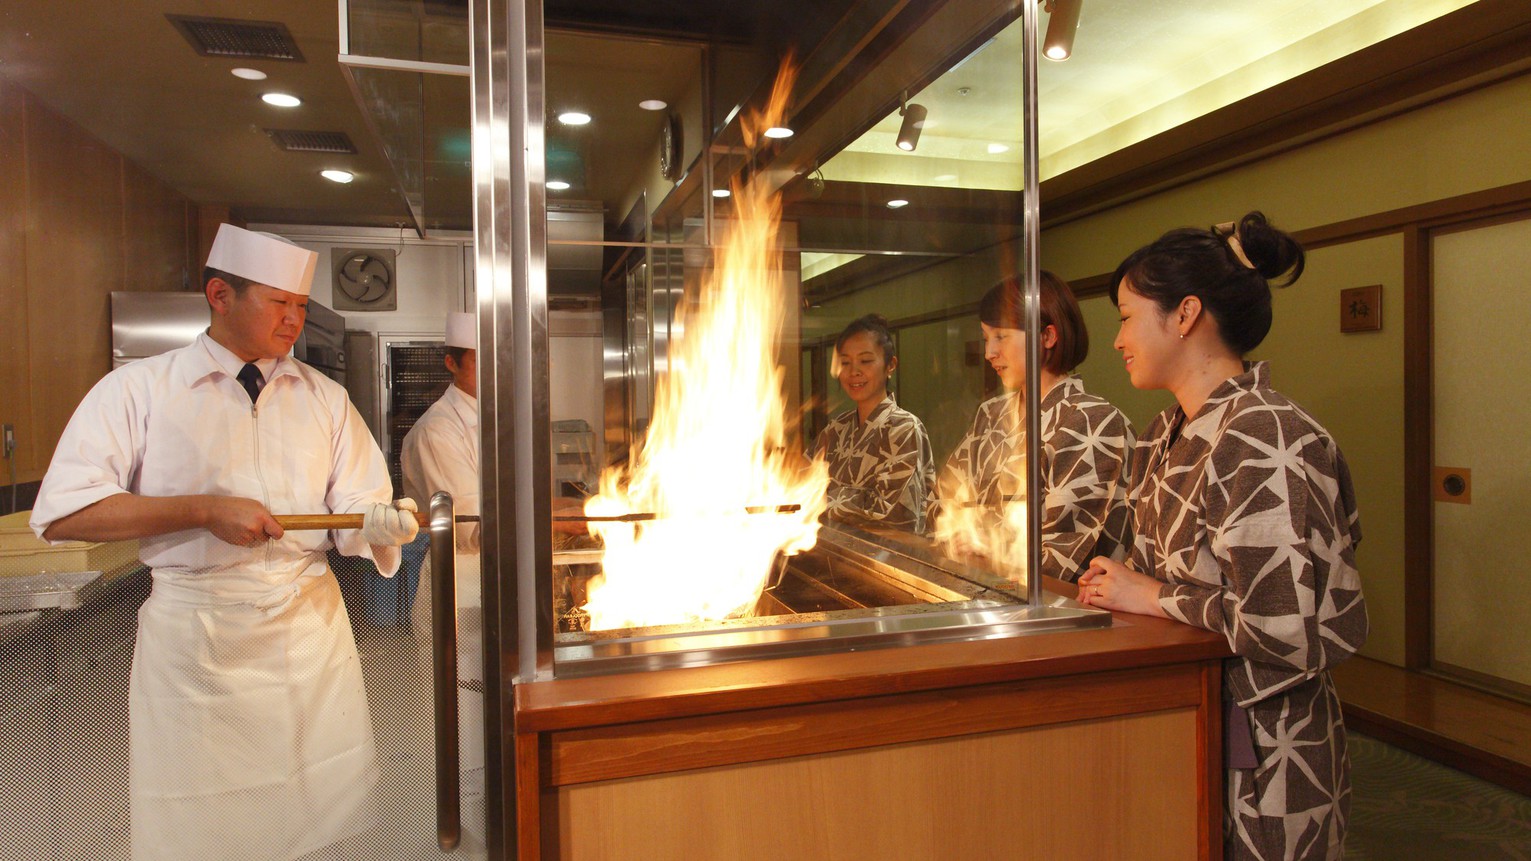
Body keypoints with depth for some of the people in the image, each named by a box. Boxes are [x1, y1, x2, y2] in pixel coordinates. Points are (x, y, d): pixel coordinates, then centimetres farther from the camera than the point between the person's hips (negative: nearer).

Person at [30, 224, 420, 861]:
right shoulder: (138, 389, -1)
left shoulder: (324, 397, 8)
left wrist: (382, 521, -19)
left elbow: (355, 511, 5)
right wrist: (204, 510, -17)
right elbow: (61, 515, -8)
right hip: (192, 635, -2)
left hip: (311, 625, 3)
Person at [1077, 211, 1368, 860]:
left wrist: (1151, 597, -18)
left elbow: (1290, 630, -30)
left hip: (1258, 761, -8)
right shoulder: (1169, 433, 5)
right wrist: (1120, 584, -2)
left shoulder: (1266, 441, -24)